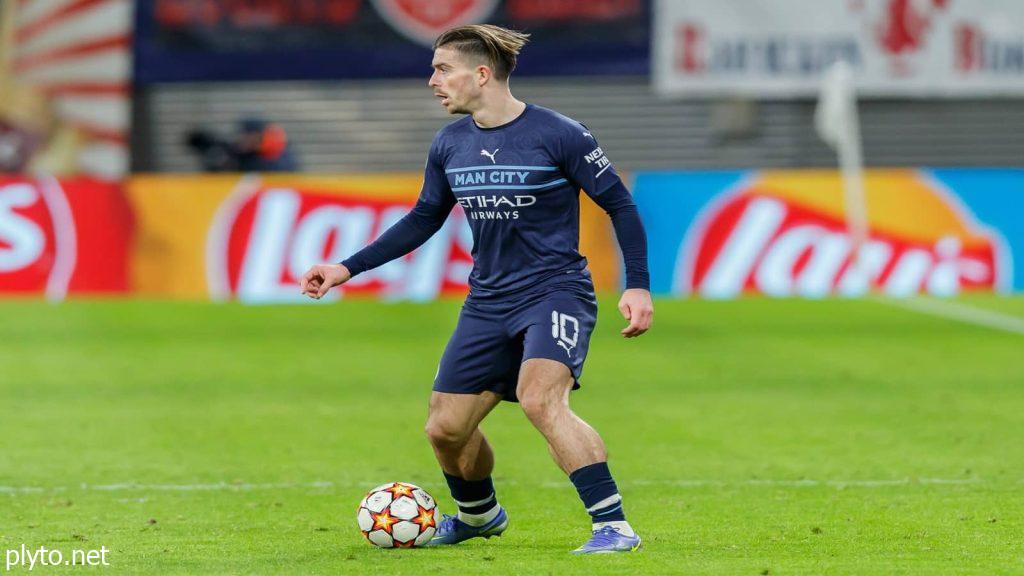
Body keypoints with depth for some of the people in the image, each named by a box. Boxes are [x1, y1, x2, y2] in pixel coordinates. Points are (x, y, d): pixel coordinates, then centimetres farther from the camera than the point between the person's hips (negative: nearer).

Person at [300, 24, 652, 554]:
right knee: (445, 428, 7)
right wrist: (347, 269, 14)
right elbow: (423, 221, 19)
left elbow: (619, 205, -6)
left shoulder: (557, 135, -12)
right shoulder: (450, 145, 6)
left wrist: (638, 286, -14)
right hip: (487, 303, 6)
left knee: (539, 400, -31)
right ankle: (478, 514, 39)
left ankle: (614, 526, -27)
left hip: (555, 292, -6)